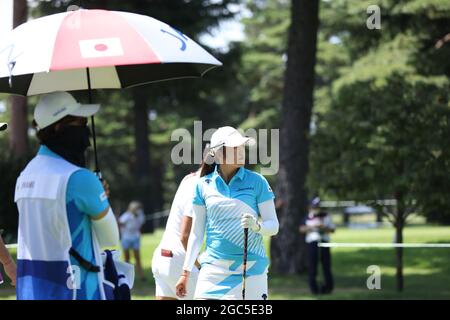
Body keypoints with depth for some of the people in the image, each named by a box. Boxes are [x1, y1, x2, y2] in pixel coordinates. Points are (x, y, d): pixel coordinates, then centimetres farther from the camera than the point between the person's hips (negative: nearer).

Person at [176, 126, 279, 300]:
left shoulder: (257, 181, 0)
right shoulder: (204, 185, 5)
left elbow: (273, 226, 0)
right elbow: (197, 233, 12)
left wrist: (257, 226, -22)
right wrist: (186, 272, 9)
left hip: (251, 268, -2)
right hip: (213, 269, 2)